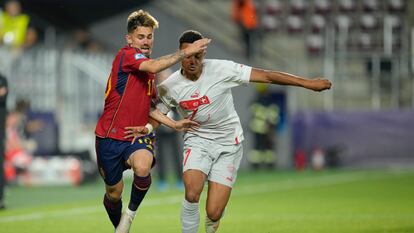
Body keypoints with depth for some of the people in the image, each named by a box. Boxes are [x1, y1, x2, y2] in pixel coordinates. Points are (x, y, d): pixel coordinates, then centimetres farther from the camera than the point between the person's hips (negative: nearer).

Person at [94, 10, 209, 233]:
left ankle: (131, 212, -5)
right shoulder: (126, 55, -10)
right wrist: (184, 52, -28)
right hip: (110, 137, -4)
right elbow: (154, 66, -31)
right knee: (113, 193, 5)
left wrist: (173, 124, 14)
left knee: (143, 166, -30)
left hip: (137, 136, 4)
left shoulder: (148, 68, 13)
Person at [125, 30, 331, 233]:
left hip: (228, 144, -1)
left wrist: (307, 83, -17)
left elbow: (266, 76, -15)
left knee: (214, 213, -9)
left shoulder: (221, 69, -16)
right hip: (197, 140, 1)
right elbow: (157, 115, 8)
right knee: (192, 194, -30)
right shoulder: (168, 87, -8)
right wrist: (144, 129, -15)